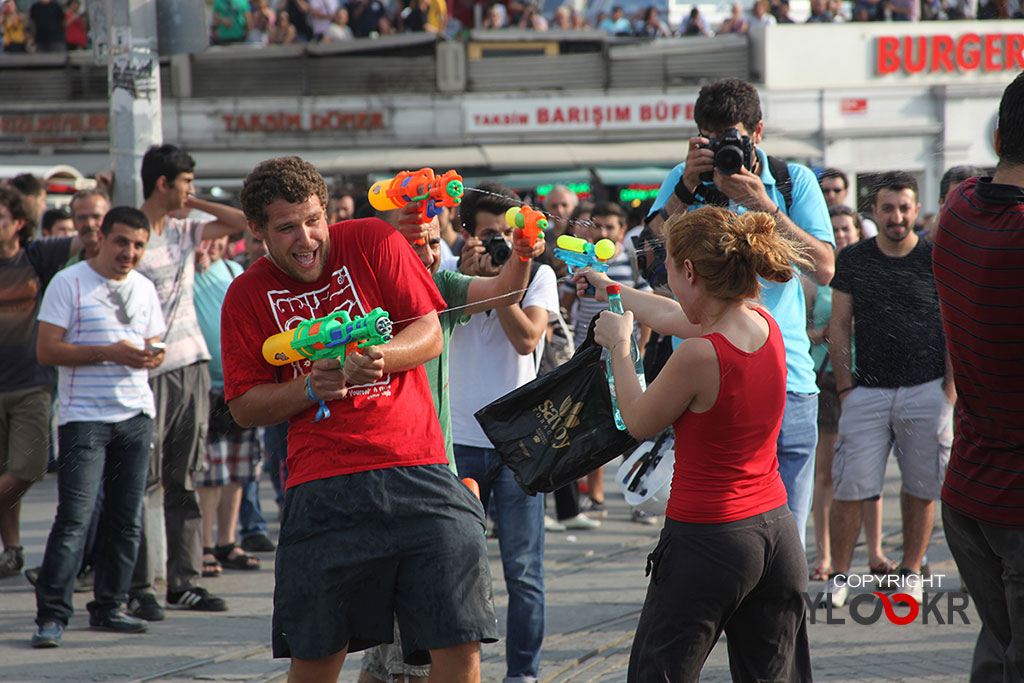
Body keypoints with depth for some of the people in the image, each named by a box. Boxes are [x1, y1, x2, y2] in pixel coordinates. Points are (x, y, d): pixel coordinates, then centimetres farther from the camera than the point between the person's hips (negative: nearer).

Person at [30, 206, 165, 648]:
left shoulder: (144, 289, 14)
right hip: (84, 416, -6)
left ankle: (108, 608, 15)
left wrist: (152, 358, -4)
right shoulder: (69, 283, -4)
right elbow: (46, 350, -10)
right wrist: (108, 353, -18)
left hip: (136, 413, 6)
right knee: (75, 517, -12)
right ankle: (51, 615, -10)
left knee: (126, 518, 6)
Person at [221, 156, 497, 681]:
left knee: (458, 641, -8)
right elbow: (244, 407, 8)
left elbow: (430, 334, 3)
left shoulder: (372, 242, 5)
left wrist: (381, 356, -18)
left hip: (416, 467, 0)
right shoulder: (247, 296, 7)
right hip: (322, 482, 1)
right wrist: (311, 387, -10)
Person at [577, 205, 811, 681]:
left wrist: (618, 344, 11)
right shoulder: (765, 324, 0)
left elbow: (638, 423, -4)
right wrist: (613, 290, 36)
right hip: (777, 531, 7)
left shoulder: (699, 356, -22)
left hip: (708, 539, -7)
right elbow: (677, 317, 21)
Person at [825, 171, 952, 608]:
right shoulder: (852, 261, 7)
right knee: (850, 488, -6)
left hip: (926, 391, 0)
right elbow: (839, 327, 9)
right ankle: (839, 574, 3)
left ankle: (910, 571, 18)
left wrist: (950, 390, -2)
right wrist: (845, 387, 0)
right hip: (867, 390, 0)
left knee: (921, 488, 5)